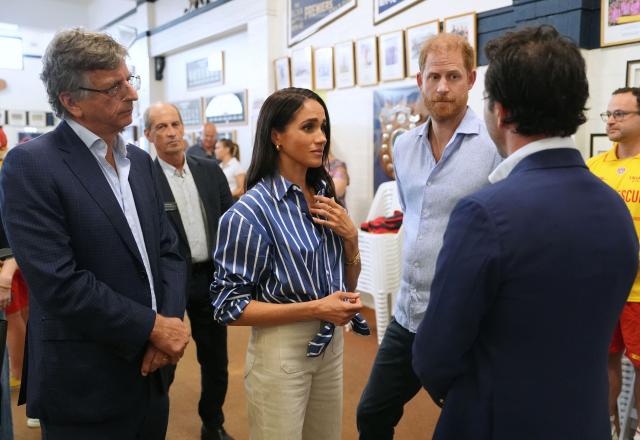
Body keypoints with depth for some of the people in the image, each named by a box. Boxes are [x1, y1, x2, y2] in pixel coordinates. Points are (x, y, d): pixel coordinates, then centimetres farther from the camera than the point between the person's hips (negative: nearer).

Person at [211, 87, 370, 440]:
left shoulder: (326, 196, 2)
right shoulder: (251, 212, -18)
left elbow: (348, 285, 9)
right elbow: (228, 306, -16)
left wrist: (350, 237, -10)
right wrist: (315, 308, -21)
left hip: (331, 343, 6)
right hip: (281, 351, -6)